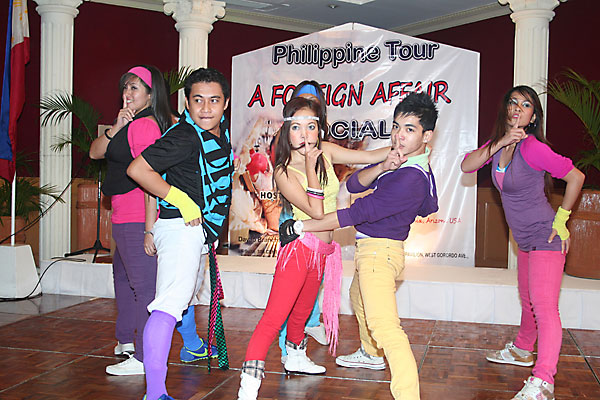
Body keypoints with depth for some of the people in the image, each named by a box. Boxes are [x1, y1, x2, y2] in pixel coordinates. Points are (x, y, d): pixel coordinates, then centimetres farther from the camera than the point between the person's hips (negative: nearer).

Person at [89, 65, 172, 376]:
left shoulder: (145, 124, -16)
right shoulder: (131, 124, 17)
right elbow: (95, 153, 12)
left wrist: (149, 229, -26)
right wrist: (116, 128, -5)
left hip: (136, 221, -11)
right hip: (123, 219, 11)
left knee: (143, 286, -6)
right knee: (122, 277, 24)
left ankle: (143, 359, 1)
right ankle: (125, 341, 40)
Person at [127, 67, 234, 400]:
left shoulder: (221, 129, 6)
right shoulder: (185, 137, -21)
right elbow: (137, 169, -25)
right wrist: (181, 199, -24)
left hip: (201, 228, 10)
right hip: (181, 227, -10)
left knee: (189, 295, 30)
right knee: (171, 302, -23)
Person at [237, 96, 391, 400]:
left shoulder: (326, 151, 1)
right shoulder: (284, 172, -16)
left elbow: (369, 156, 7)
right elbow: (315, 211, -24)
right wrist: (311, 165, -24)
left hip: (323, 249, 7)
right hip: (299, 246, -6)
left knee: (302, 310, 22)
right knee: (275, 316, -14)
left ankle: (295, 356, 46)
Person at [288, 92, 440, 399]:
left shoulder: (411, 179, -27)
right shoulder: (400, 157, 4)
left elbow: (357, 213, -27)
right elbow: (354, 184, -3)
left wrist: (299, 227, -22)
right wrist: (382, 167, -25)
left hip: (380, 250, -11)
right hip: (369, 248, 11)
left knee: (383, 325, -25)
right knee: (358, 299, 33)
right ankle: (371, 354, 57)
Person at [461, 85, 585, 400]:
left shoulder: (532, 148, -19)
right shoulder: (497, 144, 4)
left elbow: (575, 177, -15)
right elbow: (466, 166, -8)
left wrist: (560, 219, -10)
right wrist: (499, 144, -19)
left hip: (545, 236, -9)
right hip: (525, 239, 9)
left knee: (544, 307, -17)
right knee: (528, 301, 26)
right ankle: (522, 351, 45)